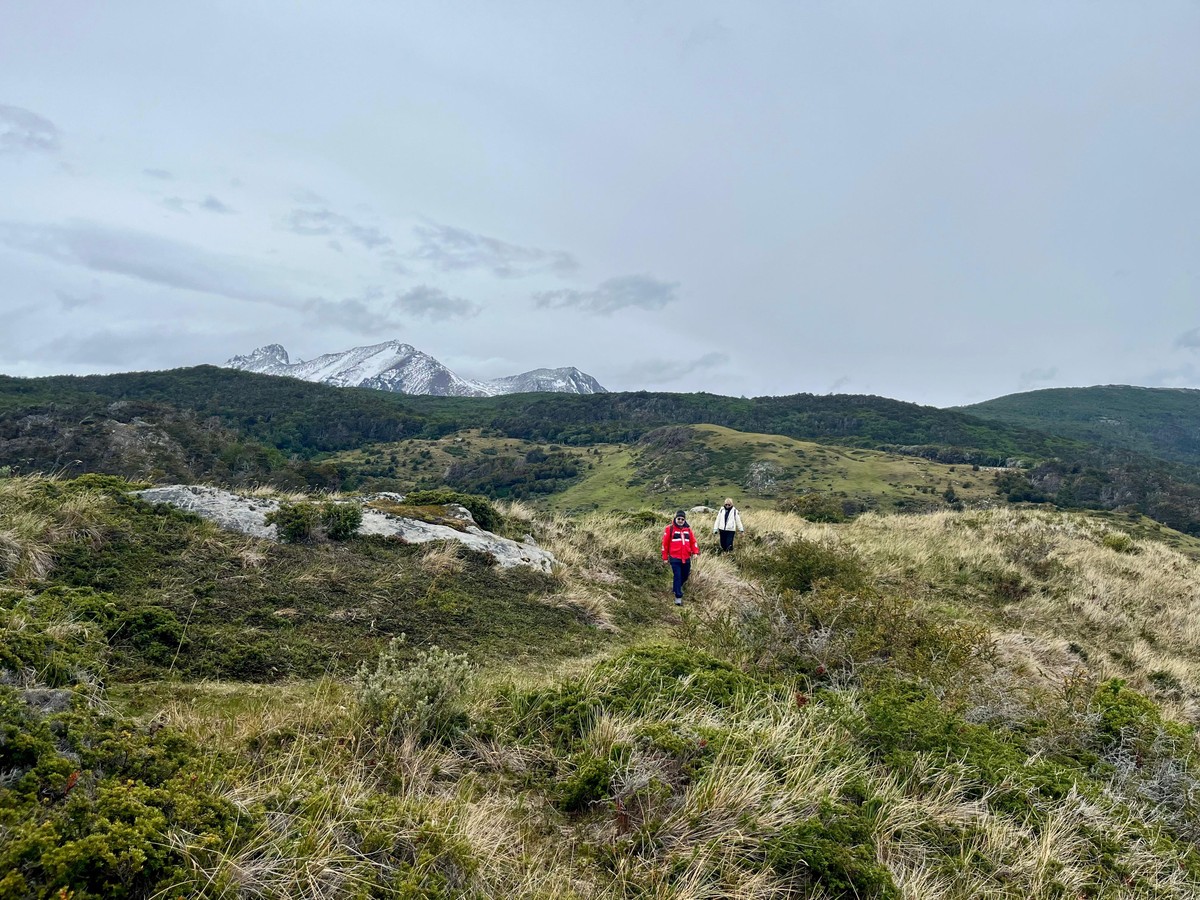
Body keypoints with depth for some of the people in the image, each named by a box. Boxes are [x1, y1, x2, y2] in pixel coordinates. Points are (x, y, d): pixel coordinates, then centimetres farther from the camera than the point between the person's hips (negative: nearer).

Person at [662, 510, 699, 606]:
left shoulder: (688, 529, 8)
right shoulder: (670, 529, -4)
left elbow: (693, 541, 9)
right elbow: (665, 543, -2)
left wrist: (695, 552, -7)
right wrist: (665, 557, -1)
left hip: (686, 558, 5)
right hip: (675, 558, -5)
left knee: (685, 576, 16)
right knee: (677, 576, -10)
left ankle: (676, 587, 43)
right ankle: (678, 597, -4)